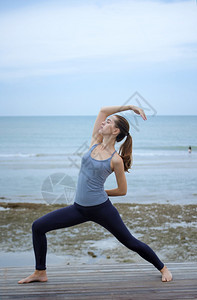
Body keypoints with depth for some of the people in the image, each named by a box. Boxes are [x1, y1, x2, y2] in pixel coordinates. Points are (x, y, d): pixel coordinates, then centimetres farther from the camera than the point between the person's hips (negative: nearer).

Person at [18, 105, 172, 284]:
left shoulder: (116, 160, -10)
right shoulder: (95, 143, 5)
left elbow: (122, 190, -2)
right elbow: (103, 110, 7)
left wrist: (99, 193, 7)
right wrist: (129, 107, 9)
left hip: (101, 208, -6)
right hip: (79, 208, 6)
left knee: (130, 242, 6)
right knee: (38, 227, 0)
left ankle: (163, 268, 30)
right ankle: (40, 273, 14)